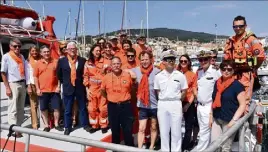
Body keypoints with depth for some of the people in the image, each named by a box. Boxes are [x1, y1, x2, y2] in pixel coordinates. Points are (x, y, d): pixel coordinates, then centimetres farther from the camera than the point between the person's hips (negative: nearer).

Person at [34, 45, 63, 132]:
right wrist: (37, 89, -4)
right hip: (42, 90, 1)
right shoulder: (38, 63, 2)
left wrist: (59, 86, -4)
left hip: (54, 90, 0)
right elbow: (35, 77, 3)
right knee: (44, 109, 8)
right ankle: (46, 125, 22)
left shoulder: (55, 62, 1)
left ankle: (56, 124, 21)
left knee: (57, 108, 5)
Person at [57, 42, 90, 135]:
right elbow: (59, 74, 9)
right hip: (68, 88, 0)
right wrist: (64, 82, 8)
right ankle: (67, 127, 24)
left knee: (82, 108, 12)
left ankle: (85, 124, 27)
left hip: (80, 88, 0)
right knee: (67, 110, 10)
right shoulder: (62, 61, -2)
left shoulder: (82, 60, -1)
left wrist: (83, 82, 4)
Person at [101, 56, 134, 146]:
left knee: (128, 130, 3)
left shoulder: (127, 75, -5)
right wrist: (110, 98, 11)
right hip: (112, 107, 2)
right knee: (115, 130, 14)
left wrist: (126, 97, 7)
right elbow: (102, 91, 14)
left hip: (126, 106, -1)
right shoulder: (107, 77, -2)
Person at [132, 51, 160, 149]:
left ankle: (152, 147, 32)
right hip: (142, 105, 1)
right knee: (141, 128, 4)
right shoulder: (136, 70, -3)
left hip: (154, 104, -1)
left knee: (153, 127, 16)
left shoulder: (156, 71, -13)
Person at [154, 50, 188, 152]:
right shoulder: (158, 76, 3)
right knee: (163, 131, 10)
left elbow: (184, 91, 5)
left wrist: (177, 101, 3)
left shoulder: (180, 75, 0)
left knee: (176, 131, 6)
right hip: (162, 105, 2)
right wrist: (162, 101, 3)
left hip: (176, 104, -1)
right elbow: (157, 91, 9)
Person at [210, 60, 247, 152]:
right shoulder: (217, 83, 9)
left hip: (229, 121, -5)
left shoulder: (237, 85, -10)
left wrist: (234, 120, -21)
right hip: (216, 119, 5)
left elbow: (243, 105, -13)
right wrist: (211, 116, 12)